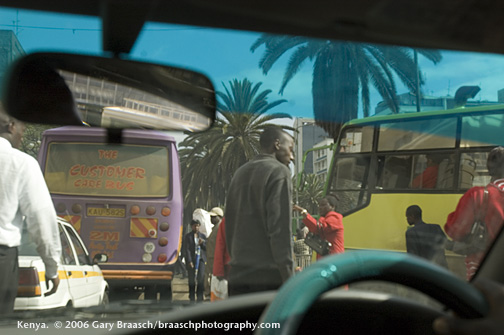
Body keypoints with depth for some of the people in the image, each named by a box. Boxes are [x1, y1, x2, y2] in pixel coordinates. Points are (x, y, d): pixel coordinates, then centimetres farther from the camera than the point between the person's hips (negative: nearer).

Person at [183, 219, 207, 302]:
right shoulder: (188, 236, 2)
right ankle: (192, 297, 5)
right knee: (192, 279, -2)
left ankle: (200, 297, -2)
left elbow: (206, 248, 15)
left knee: (201, 278, -6)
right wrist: (189, 261, -12)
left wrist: (202, 243, -6)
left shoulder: (202, 236, 14)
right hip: (191, 259, -3)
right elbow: (187, 249, -4)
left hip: (201, 259, 3)